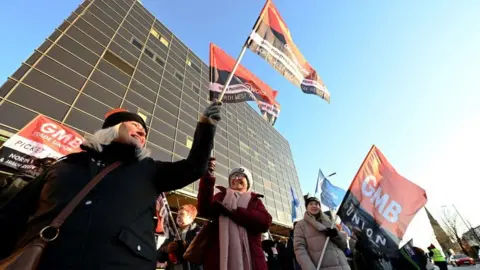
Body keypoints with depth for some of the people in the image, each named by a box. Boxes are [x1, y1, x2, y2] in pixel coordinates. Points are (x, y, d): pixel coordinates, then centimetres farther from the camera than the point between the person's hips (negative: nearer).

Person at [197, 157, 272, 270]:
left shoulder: (254, 200, 17)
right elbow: (204, 210, -7)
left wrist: (232, 211, -12)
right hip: (220, 256, 0)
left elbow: (265, 221, -5)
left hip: (249, 256, 1)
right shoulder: (221, 196, 15)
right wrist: (207, 179, -22)